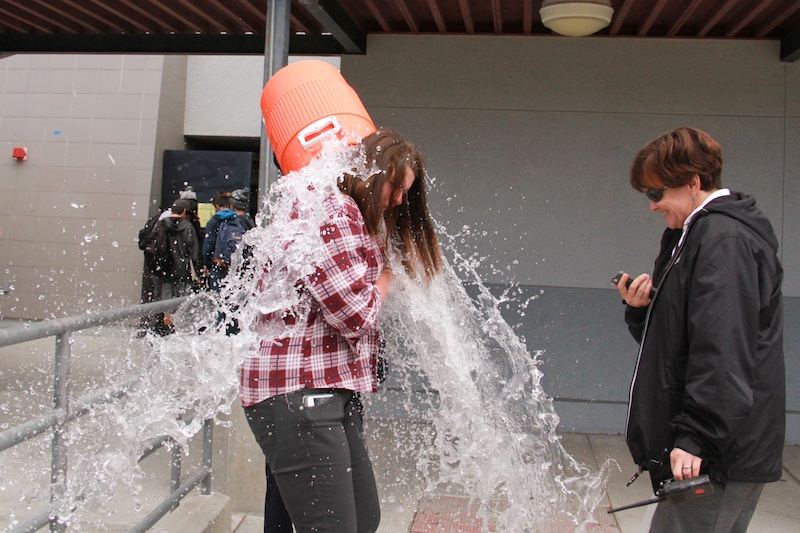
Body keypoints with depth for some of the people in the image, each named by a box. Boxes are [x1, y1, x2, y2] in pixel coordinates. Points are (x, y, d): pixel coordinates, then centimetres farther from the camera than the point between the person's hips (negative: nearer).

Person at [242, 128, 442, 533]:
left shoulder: (351, 216, 21)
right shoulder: (329, 211, -14)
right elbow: (356, 315, -17)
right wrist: (384, 277, 1)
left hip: (332, 393, 11)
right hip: (298, 395, -11)